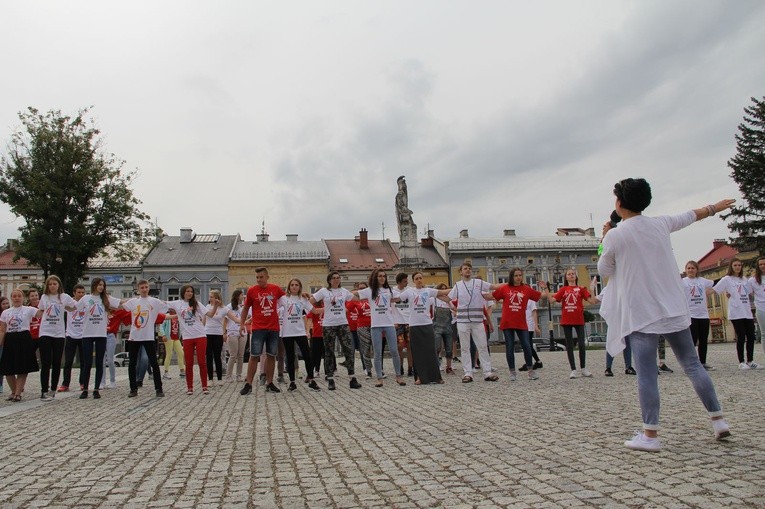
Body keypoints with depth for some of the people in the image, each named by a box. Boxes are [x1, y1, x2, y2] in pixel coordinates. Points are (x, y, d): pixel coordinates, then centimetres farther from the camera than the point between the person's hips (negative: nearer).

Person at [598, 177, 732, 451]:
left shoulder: (614, 236, -10)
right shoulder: (661, 224, 5)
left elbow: (604, 270, 4)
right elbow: (692, 215, 25)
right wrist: (715, 207, 44)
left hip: (641, 315, -5)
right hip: (675, 310, 5)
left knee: (647, 375, -4)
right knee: (693, 365, 16)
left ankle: (650, 435, -1)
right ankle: (718, 420, 23)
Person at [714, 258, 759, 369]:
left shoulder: (745, 280, 15)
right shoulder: (727, 279, 0)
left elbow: (751, 292, 22)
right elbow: (714, 290, -6)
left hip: (747, 312, 5)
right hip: (736, 313, -5)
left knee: (751, 337, 5)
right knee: (741, 337, -4)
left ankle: (750, 361, 17)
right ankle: (741, 362, 6)